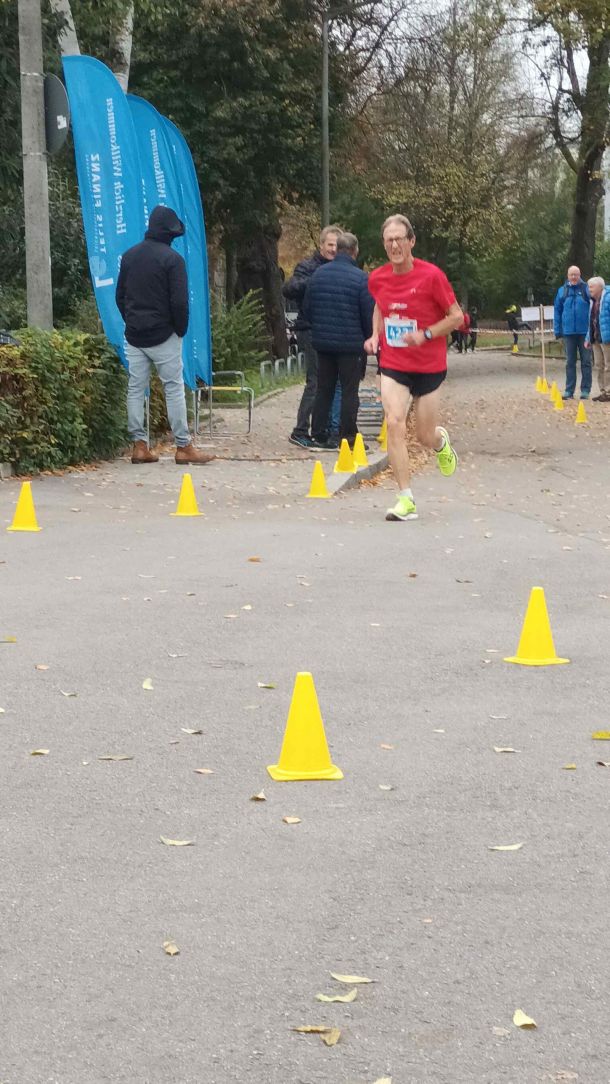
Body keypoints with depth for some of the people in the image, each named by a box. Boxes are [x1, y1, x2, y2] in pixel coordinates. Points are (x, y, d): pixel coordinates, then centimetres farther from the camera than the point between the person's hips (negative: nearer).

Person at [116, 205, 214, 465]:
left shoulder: (129, 256, 8)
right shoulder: (172, 258, -11)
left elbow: (120, 296, 12)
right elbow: (179, 302, -15)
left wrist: (132, 322, 17)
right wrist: (181, 330, -2)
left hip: (134, 335, 5)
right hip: (163, 335, -5)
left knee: (135, 389, 6)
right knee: (174, 388, -1)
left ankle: (139, 445, 6)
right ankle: (184, 447, 0)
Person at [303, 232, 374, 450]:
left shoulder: (318, 274, 3)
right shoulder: (360, 278, -11)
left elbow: (306, 309, 9)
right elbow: (369, 315, -9)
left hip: (322, 342, 5)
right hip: (350, 343, -4)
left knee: (323, 389, 12)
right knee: (349, 391, 3)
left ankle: (319, 436, 13)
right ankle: (348, 437, 5)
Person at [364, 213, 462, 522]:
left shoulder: (431, 276, -14)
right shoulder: (377, 278, -1)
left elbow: (456, 317, -8)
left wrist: (425, 334, -21)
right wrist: (375, 335, 4)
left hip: (429, 366, -2)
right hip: (392, 365, 2)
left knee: (425, 436, 6)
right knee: (394, 424, -16)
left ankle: (441, 442, 47)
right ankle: (406, 500, -12)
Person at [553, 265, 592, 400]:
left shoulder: (586, 289, -2)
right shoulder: (562, 291, 6)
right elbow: (557, 311, 10)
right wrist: (558, 331, 5)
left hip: (585, 332, -2)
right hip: (568, 332, 2)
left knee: (586, 361, 3)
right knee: (570, 362, 7)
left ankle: (585, 390, 8)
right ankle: (569, 390, 12)